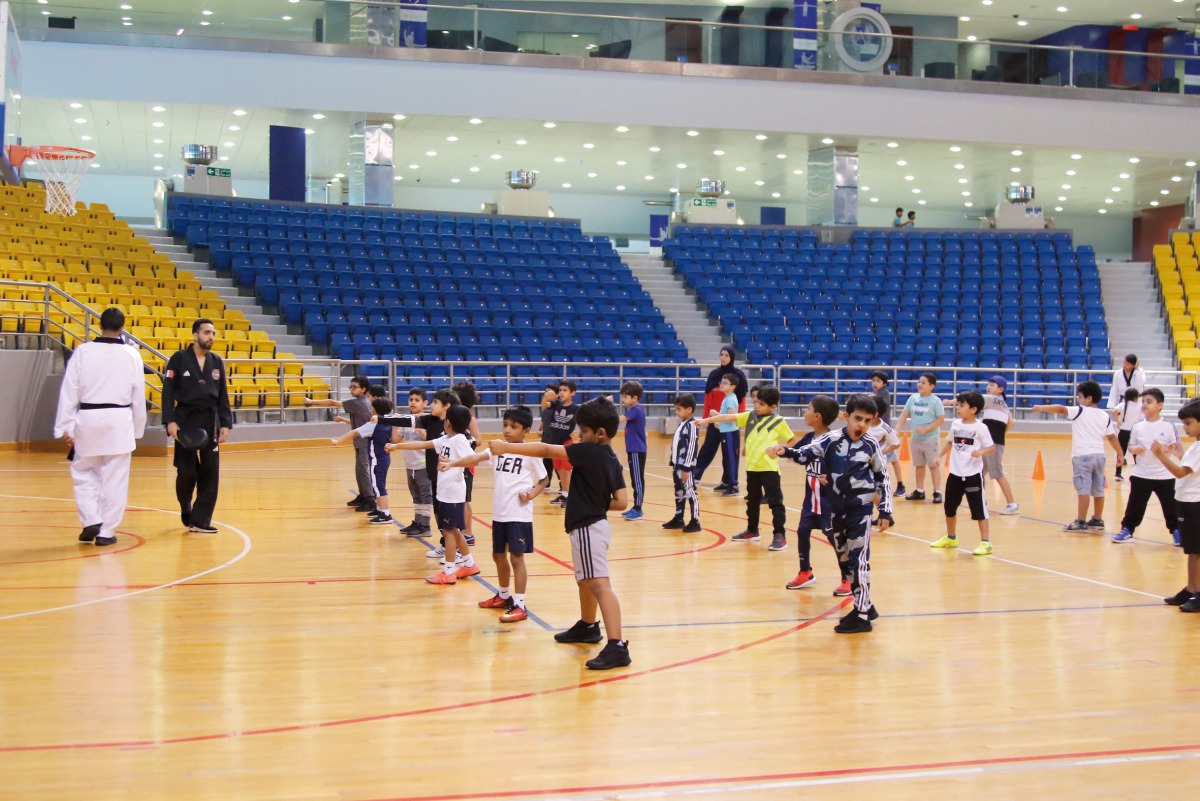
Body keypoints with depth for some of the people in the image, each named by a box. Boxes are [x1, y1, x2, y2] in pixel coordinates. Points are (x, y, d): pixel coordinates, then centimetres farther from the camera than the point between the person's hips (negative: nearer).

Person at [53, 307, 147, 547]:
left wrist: (65, 427, 4)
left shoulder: (83, 352, -3)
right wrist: (137, 430, 16)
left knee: (83, 473, 17)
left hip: (88, 420, 0)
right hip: (119, 421, 0)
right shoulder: (131, 355, 0)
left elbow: (69, 392, -3)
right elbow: (139, 396, 5)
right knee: (114, 479, 7)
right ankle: (106, 531, 11)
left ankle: (91, 521, 4)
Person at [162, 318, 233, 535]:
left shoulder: (217, 362, 9)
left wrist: (225, 424, 5)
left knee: (210, 472, -2)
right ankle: (186, 511, 27)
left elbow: (223, 396, 11)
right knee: (186, 472, 0)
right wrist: (170, 421, -15)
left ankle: (200, 520, 4)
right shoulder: (179, 359, -3)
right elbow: (168, 392, -6)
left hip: (210, 422, 4)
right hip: (186, 421, -3)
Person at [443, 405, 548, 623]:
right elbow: (476, 457, -10)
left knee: (516, 556, -7)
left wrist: (531, 494, -16)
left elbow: (543, 480, 1)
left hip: (519, 514, -6)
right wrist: (451, 463, -24)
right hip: (499, 512, 6)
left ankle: (519, 605, -4)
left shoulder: (530, 453, -8)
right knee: (498, 554, 18)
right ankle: (504, 596, 36)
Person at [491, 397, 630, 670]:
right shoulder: (611, 459, 7)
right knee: (585, 580, 27)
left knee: (599, 584, -16)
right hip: (595, 523, 10)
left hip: (588, 528, -10)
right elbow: (620, 502, 4)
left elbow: (546, 450, -19)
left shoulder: (589, 452, -17)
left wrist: (506, 447, -17)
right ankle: (587, 627, 47)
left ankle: (617, 647, -23)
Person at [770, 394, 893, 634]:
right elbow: (805, 454, -7)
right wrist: (785, 451, -27)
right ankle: (865, 606, 28)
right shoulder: (831, 440, -3)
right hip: (836, 509, 4)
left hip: (861, 509, -4)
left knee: (859, 560, -6)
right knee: (845, 559, 13)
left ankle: (861, 615, -1)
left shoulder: (871, 446, -5)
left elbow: (883, 479, 3)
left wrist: (885, 511, 0)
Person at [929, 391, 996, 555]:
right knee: (950, 507, 16)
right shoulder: (955, 424, 3)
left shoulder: (980, 428, -11)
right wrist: (939, 456, 7)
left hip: (973, 474, -6)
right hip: (955, 473, 6)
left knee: (978, 509, -2)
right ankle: (951, 538, 35)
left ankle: (985, 542, 5)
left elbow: (992, 448, -8)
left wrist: (981, 451, -26)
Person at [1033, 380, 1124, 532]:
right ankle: (1097, 520, 22)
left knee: (1083, 490, -8)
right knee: (1098, 490, 13)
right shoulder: (1105, 416, 12)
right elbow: (1112, 437, 13)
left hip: (1083, 455, -7)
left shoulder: (1079, 411, -5)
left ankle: (1081, 522, -9)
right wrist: (1120, 454, 20)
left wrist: (1041, 408, -10)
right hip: (1099, 455, 7)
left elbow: (1060, 409, -14)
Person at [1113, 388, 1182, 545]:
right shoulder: (1138, 427, 2)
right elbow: (1130, 447, 10)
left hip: (1164, 476, -2)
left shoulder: (1168, 426, -7)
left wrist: (1168, 449, -25)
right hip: (1141, 475, 2)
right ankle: (1127, 530, 14)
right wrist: (1134, 449, -12)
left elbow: (1179, 450, -5)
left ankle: (1176, 531, 22)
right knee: (1135, 505, 6)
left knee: (1170, 506, 7)